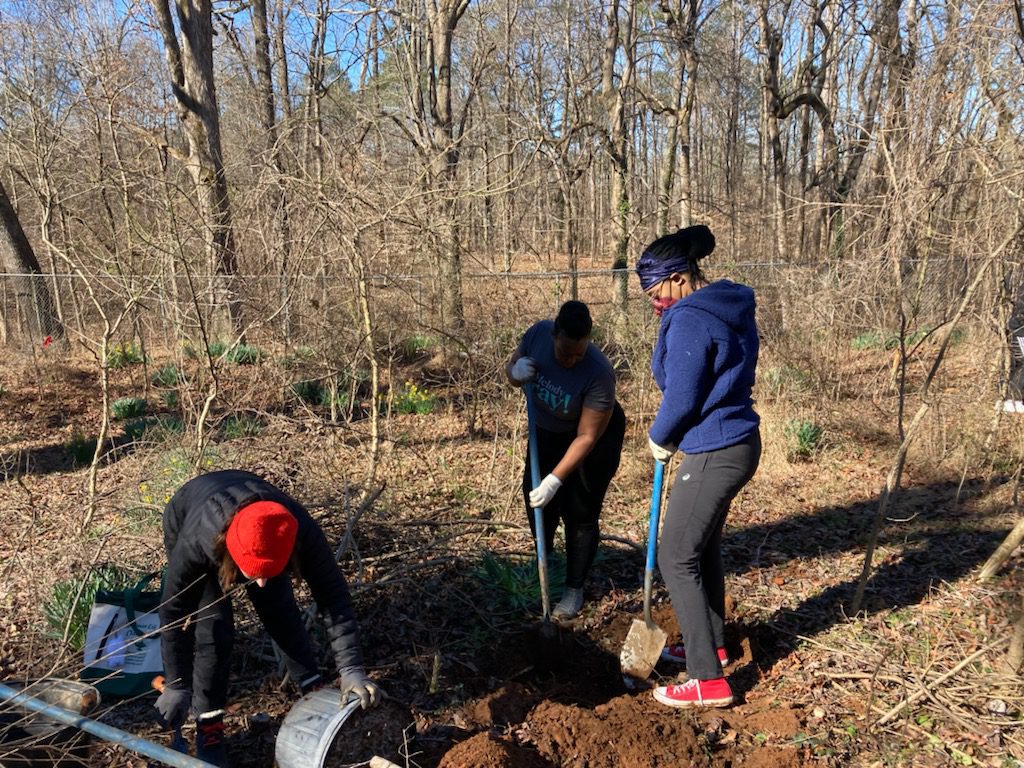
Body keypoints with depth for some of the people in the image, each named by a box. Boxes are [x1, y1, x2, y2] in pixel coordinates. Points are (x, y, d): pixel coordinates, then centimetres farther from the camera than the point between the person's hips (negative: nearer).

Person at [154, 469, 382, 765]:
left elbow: (333, 595, -32)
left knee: (282, 614, -2)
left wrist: (350, 668, -36)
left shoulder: (300, 531, -41)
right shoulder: (196, 541, -44)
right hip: (186, 524, -2)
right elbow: (174, 612, -29)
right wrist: (177, 685, -21)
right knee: (213, 628, -12)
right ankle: (209, 728, 4)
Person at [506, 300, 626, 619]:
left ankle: (575, 589, 15)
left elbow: (586, 437, -30)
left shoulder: (598, 373, -38)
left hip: (596, 435, -5)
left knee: (580, 513, -3)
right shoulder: (538, 334, -25)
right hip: (548, 431, 5)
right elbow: (511, 368, -5)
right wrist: (516, 372, -30)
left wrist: (555, 480, -33)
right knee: (535, 497, 12)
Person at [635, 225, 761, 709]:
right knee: (704, 548, 23)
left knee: (677, 559, 0)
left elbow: (681, 398, -19)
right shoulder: (729, 309, 10)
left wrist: (659, 438, -2)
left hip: (713, 454, -10)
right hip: (736, 443, 10)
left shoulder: (690, 321, -20)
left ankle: (708, 682, 6)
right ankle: (712, 646, 40)